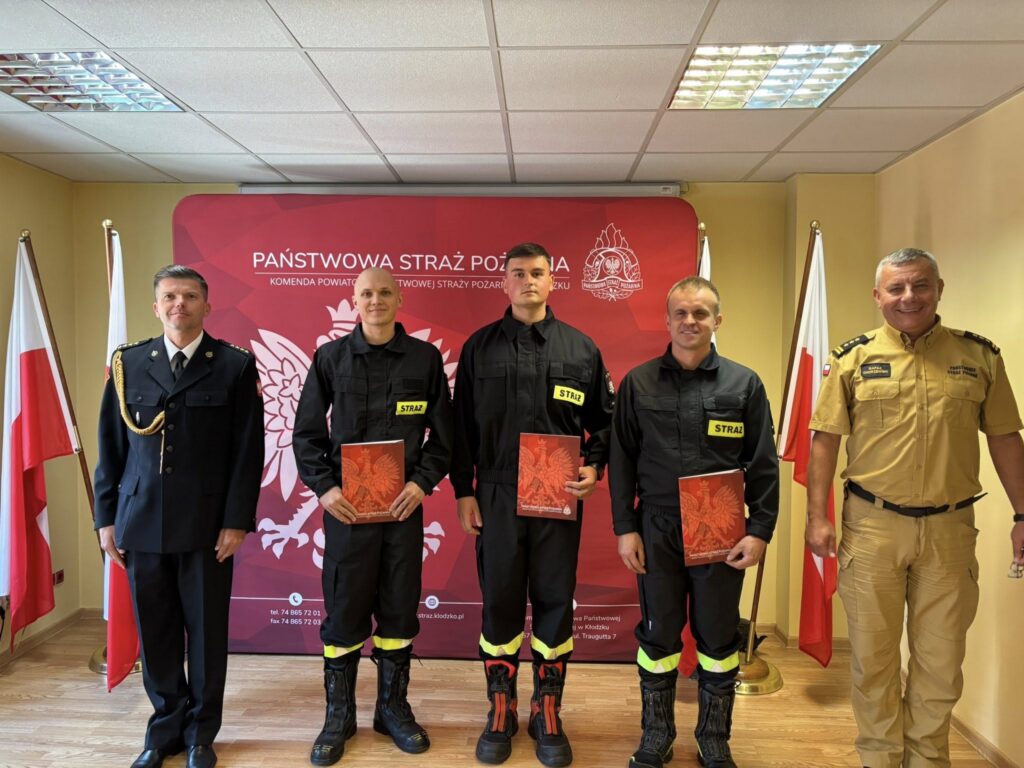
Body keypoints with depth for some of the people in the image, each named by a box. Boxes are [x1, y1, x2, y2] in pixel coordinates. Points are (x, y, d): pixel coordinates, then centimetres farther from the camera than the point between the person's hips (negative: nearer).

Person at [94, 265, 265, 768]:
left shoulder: (236, 365, -2)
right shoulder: (127, 363, 7)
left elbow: (248, 451, -4)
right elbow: (111, 446, 9)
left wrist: (237, 521, -9)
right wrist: (106, 518, 5)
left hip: (208, 523, -2)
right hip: (141, 522, 3)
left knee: (206, 630, 8)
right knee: (154, 631, 11)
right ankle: (165, 728, 30)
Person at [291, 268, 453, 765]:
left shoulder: (425, 358, 2)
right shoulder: (331, 358, 2)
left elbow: (442, 433, 4)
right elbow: (306, 431, 4)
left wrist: (422, 482, -9)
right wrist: (324, 487, -7)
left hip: (403, 505, 1)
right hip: (346, 505, 0)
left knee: (399, 608, 10)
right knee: (343, 611, 8)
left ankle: (393, 708, 29)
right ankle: (338, 715, 26)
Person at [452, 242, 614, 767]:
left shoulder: (581, 349, 4)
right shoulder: (480, 347, 4)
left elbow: (603, 420, 8)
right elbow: (462, 426, 5)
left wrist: (594, 468, -8)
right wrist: (463, 492, 1)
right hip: (496, 496, 0)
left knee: (555, 604, 8)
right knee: (499, 603, 8)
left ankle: (547, 714, 25)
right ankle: (501, 711, 26)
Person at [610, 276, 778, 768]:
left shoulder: (744, 384, 0)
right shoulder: (638, 383, 1)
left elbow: (763, 465, 1)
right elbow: (622, 461, 2)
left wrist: (760, 530, -5)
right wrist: (625, 528, -2)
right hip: (657, 530, 1)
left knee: (719, 639, 11)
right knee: (658, 636, 12)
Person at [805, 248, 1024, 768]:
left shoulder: (979, 356, 3)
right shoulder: (853, 358, -1)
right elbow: (825, 439, -1)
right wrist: (818, 518, -6)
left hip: (950, 528, 1)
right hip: (872, 525, -1)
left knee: (941, 657, 13)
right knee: (873, 653, 11)